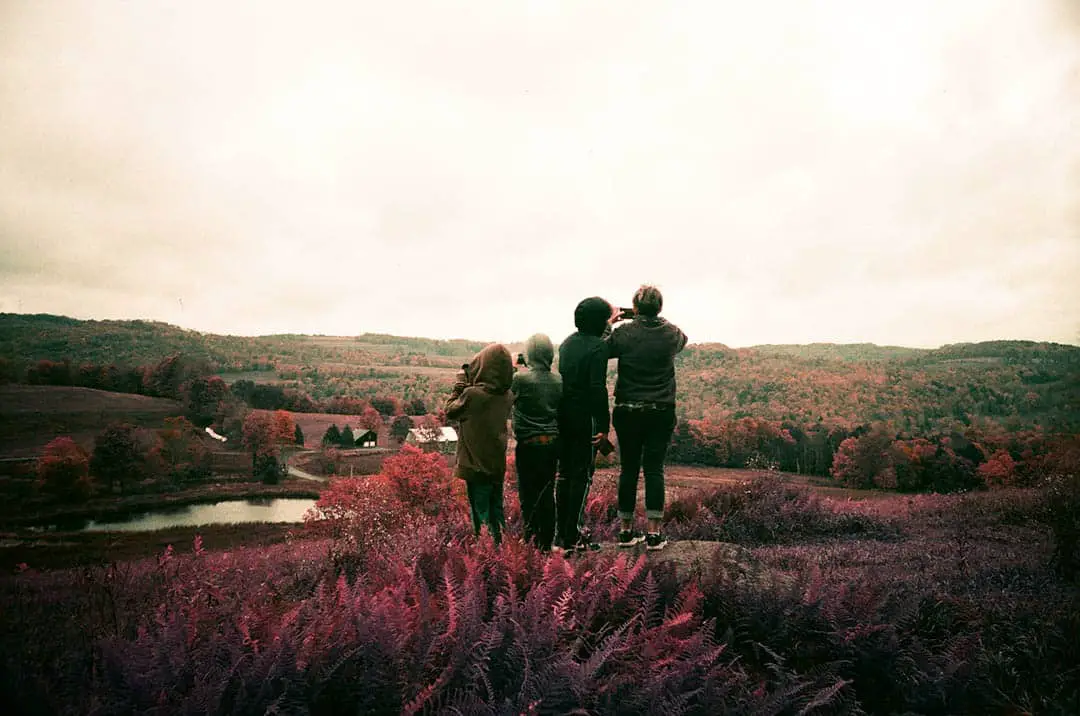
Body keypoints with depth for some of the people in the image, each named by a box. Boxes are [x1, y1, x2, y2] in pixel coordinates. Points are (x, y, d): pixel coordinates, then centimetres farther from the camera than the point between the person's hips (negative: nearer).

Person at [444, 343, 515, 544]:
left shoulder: (472, 394, -21)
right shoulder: (507, 396, -4)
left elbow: (450, 411, -5)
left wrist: (459, 384, 0)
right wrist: (468, 386, 4)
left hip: (476, 465, -5)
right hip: (498, 465, 5)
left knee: (480, 512, 4)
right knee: (496, 510, 18)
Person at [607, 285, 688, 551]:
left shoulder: (623, 333, -9)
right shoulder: (671, 334, -2)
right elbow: (683, 339, 22)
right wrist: (656, 320, 28)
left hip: (627, 411, 0)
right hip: (661, 412, 0)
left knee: (628, 469, 8)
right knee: (654, 469, 2)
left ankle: (626, 530, 15)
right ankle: (654, 533, 2)